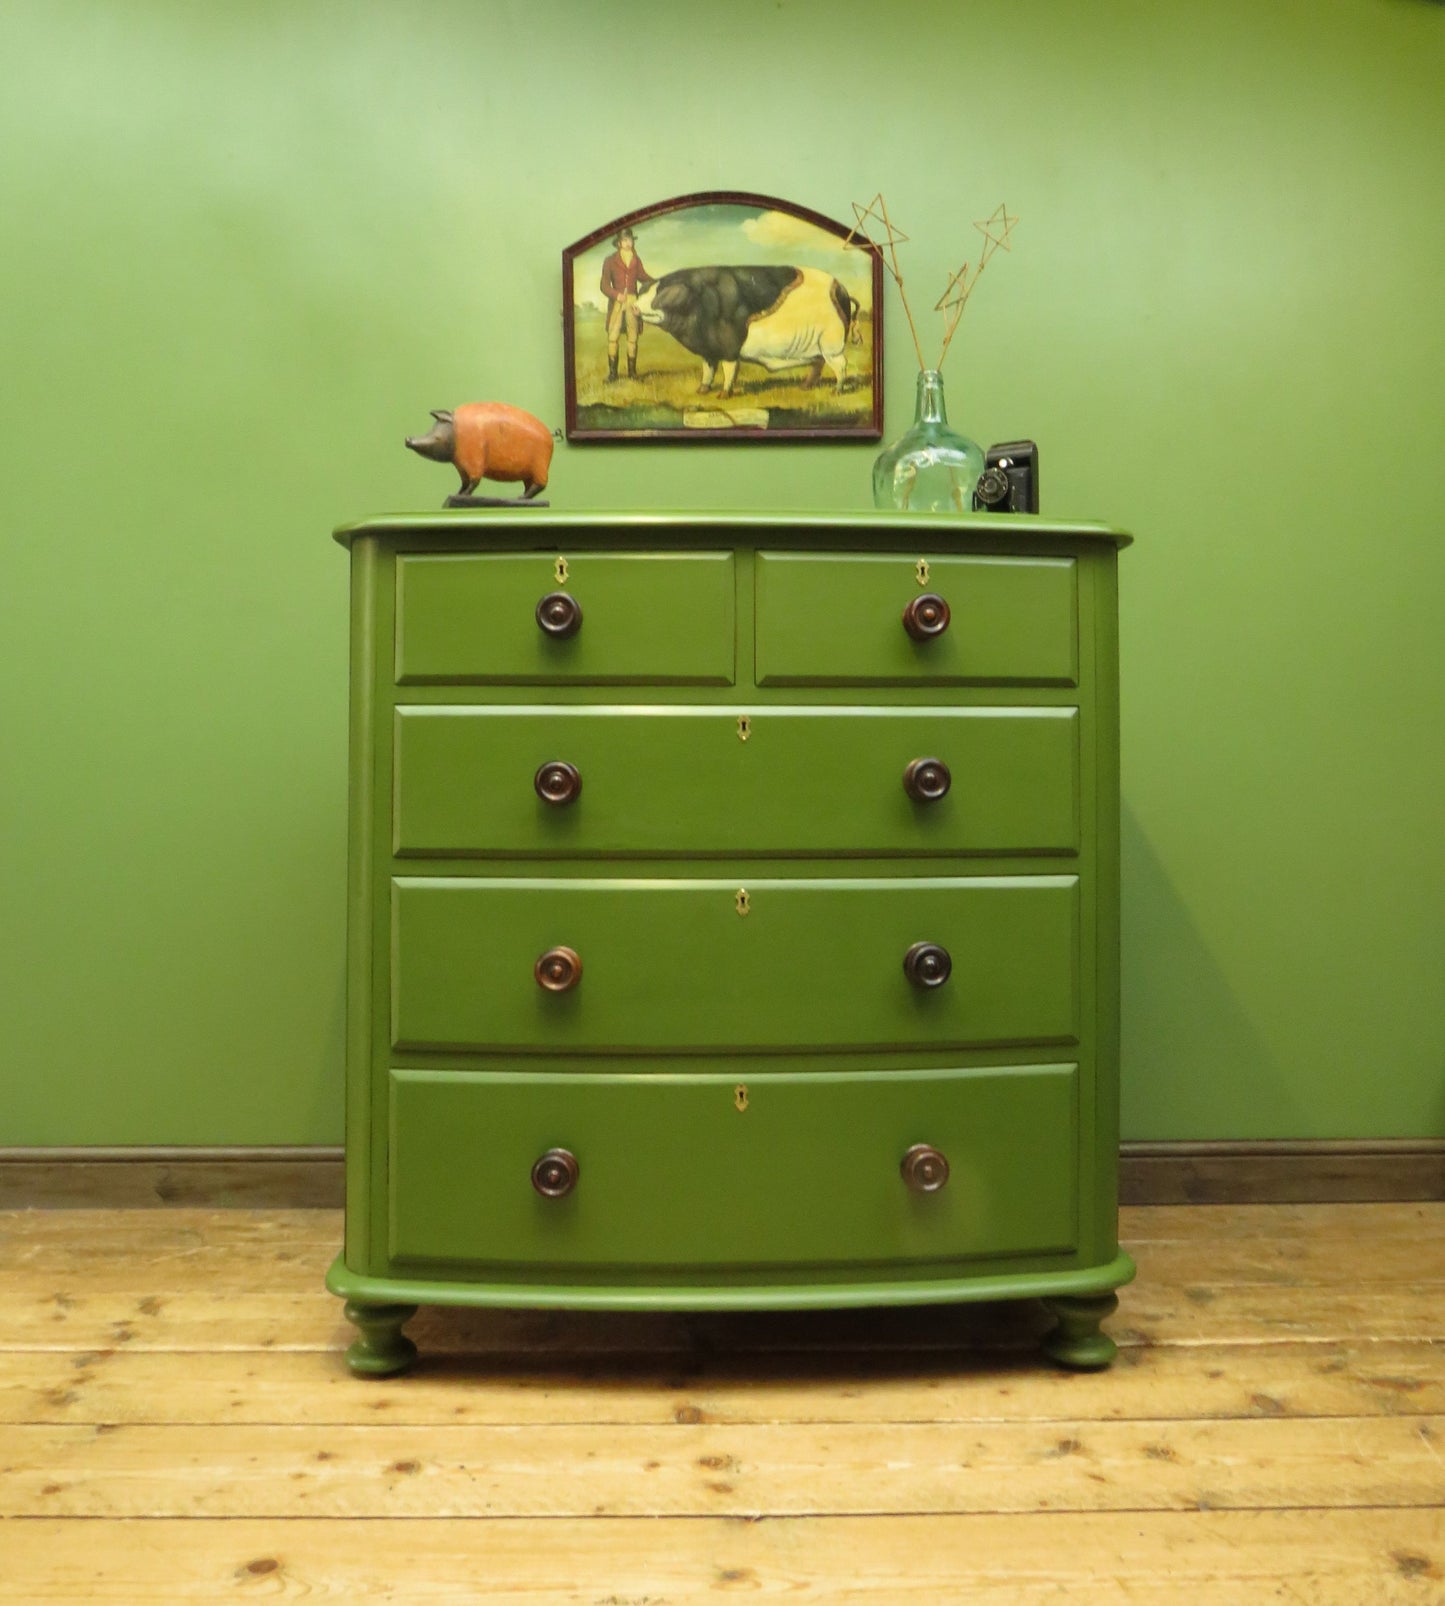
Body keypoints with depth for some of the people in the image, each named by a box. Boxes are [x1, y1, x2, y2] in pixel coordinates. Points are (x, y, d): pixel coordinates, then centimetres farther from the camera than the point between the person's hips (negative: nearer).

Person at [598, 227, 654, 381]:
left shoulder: (636, 261, 8)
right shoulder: (610, 261, -2)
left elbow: (643, 277, 24)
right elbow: (605, 286, -4)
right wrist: (617, 295, -21)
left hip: (633, 302, 3)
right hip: (616, 302, -3)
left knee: (633, 338, 4)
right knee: (613, 337, -5)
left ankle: (632, 371, 13)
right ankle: (612, 372, 3)